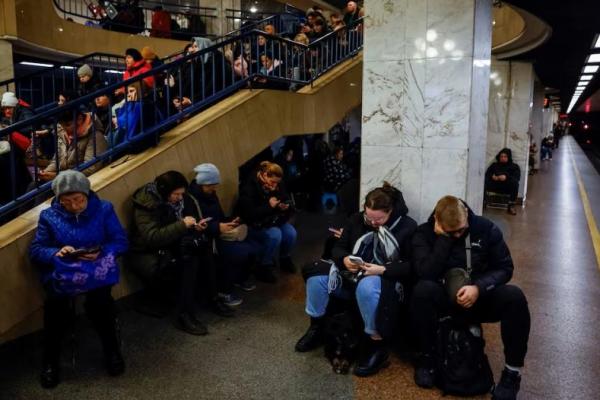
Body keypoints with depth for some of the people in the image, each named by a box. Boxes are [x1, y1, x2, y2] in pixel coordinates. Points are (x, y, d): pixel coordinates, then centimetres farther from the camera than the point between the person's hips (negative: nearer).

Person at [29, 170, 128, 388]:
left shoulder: (104, 209, 4)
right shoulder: (48, 216, 6)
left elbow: (121, 242, 1)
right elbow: (35, 251, 4)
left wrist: (101, 252, -18)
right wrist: (56, 253, -17)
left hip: (97, 268, -1)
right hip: (61, 270, 1)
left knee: (99, 300, -31)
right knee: (55, 303, -29)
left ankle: (112, 349, -2)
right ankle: (50, 359, -4)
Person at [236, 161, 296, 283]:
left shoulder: (277, 185, -4)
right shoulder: (249, 188, -24)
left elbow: (287, 200, 8)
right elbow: (249, 214, -30)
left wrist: (286, 206, -17)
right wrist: (269, 206, -35)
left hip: (273, 220, 7)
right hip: (254, 224, -6)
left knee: (291, 234, -18)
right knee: (275, 235, -32)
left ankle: (285, 259, 11)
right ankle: (263, 268, -14)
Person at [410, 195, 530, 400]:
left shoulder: (486, 228, -6)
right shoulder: (424, 234, -10)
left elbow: (505, 268, -6)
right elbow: (425, 273, -24)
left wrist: (478, 287, -23)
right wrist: (444, 238, -27)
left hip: (479, 297, 1)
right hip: (444, 299, -1)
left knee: (514, 296, -29)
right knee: (423, 289, -35)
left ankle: (513, 372, -12)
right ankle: (427, 357, -13)